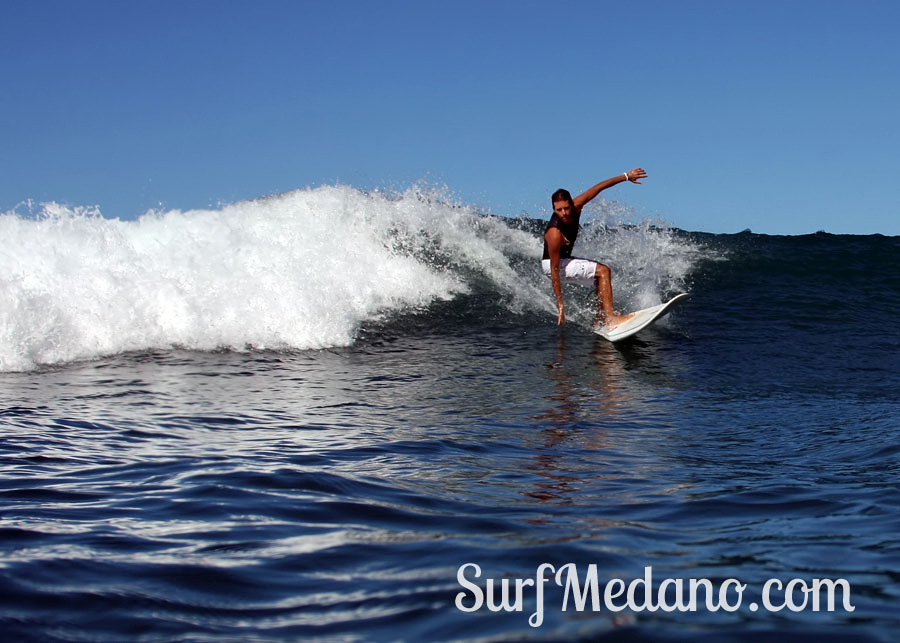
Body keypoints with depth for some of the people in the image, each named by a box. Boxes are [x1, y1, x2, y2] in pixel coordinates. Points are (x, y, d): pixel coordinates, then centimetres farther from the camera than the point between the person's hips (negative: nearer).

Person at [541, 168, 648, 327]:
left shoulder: (575, 207, -18)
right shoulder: (554, 234, -36)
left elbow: (598, 188, -6)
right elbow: (554, 270, -33)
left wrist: (626, 176, -6)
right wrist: (560, 304, -32)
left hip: (566, 259, 9)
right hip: (551, 264, -9)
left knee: (600, 280, 16)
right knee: (603, 271, -16)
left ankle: (600, 322, 13)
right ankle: (610, 317, -23)